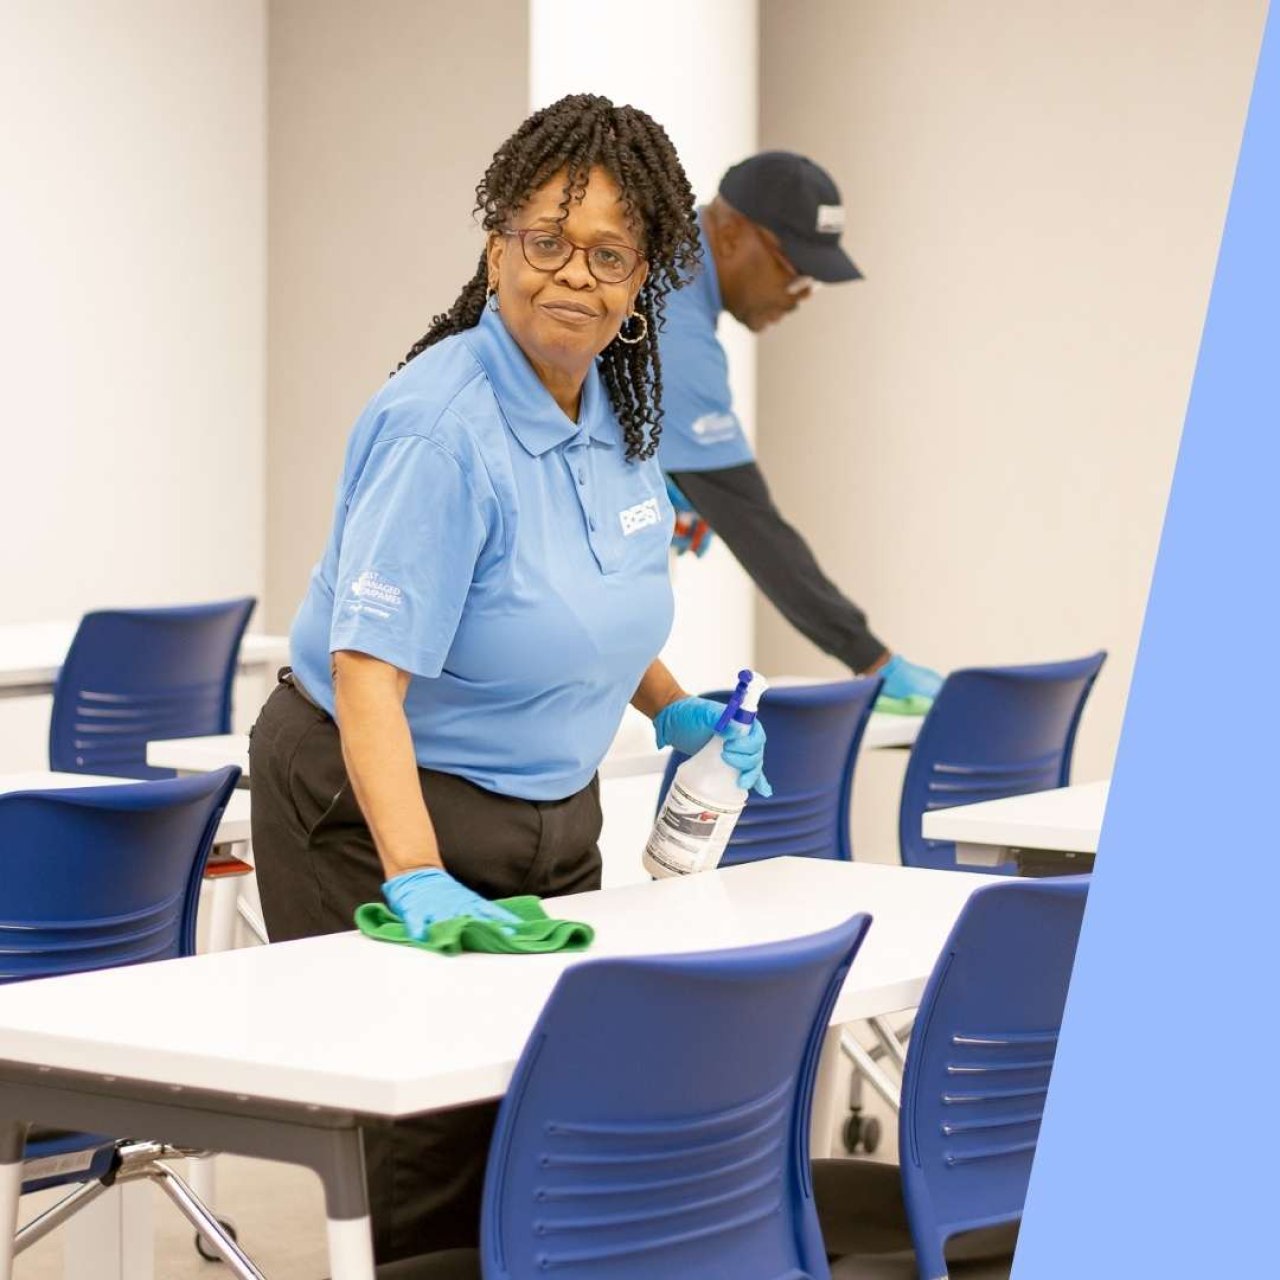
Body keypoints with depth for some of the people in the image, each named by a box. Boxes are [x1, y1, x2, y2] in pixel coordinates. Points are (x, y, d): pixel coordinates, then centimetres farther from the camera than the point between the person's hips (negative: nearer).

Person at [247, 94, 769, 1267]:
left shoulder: (622, 404, 2)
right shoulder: (437, 425, -24)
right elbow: (369, 674, -31)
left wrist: (677, 711, 9)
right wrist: (418, 882, -40)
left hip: (548, 814, 8)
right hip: (380, 809, -8)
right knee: (427, 1163, -7)